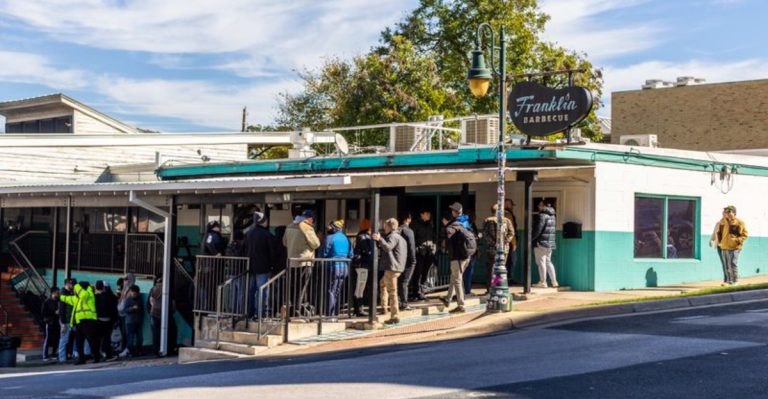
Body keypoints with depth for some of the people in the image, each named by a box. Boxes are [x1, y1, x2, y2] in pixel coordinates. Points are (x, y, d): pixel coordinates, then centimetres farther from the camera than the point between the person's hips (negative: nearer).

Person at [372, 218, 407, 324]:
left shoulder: (393, 236, -11)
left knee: (392, 292, -8)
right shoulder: (400, 238, 22)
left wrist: (380, 239, -40)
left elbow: (388, 247, -30)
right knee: (382, 283, 28)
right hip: (398, 268, 11)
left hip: (392, 268, -11)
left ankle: (395, 317, -8)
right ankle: (384, 306, 23)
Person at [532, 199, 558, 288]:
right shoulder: (552, 216, 14)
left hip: (541, 242, -9)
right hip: (550, 243, 9)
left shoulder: (542, 215, -15)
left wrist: (530, 238, -10)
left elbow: (538, 230, -20)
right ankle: (554, 282, 14)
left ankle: (543, 282, -1)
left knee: (541, 262, -2)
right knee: (548, 262, 16)